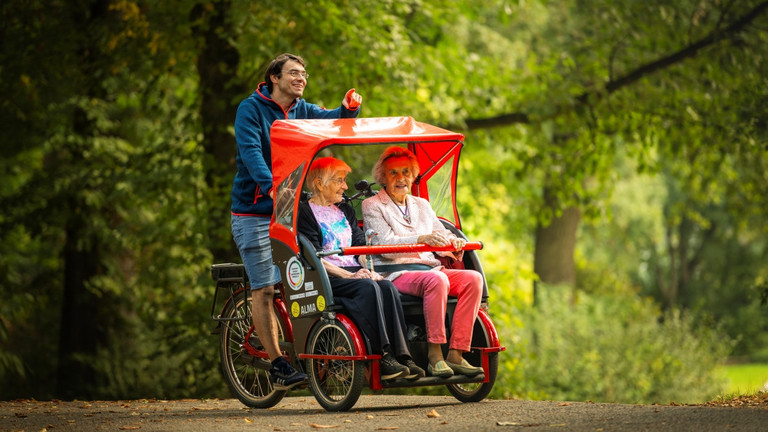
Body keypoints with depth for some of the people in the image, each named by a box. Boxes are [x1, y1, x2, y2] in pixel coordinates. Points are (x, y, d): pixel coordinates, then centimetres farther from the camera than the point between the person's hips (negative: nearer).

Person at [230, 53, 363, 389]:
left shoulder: (300, 110, 10)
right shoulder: (251, 109, -7)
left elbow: (328, 120, -5)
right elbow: (250, 151, -20)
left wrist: (348, 109, -28)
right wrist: (271, 186, -35)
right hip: (254, 212, -6)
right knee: (264, 290, -7)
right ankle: (278, 366, -6)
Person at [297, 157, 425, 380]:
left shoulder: (345, 210, 25)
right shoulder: (305, 212, 2)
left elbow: (361, 247, 18)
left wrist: (369, 270, -4)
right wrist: (349, 275, -17)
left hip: (354, 272, 6)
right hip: (326, 278, -6)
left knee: (388, 287, -25)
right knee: (368, 288, -33)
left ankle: (402, 356, -35)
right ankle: (383, 358, -39)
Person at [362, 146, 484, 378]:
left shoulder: (422, 205, 25)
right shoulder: (372, 206, 6)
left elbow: (442, 236, 18)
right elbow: (385, 245, -10)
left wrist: (454, 242, -8)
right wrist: (423, 239, -24)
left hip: (430, 268, 6)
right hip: (396, 274, -6)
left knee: (473, 278, -21)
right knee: (436, 279, -36)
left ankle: (456, 354, -26)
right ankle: (434, 354, -35)